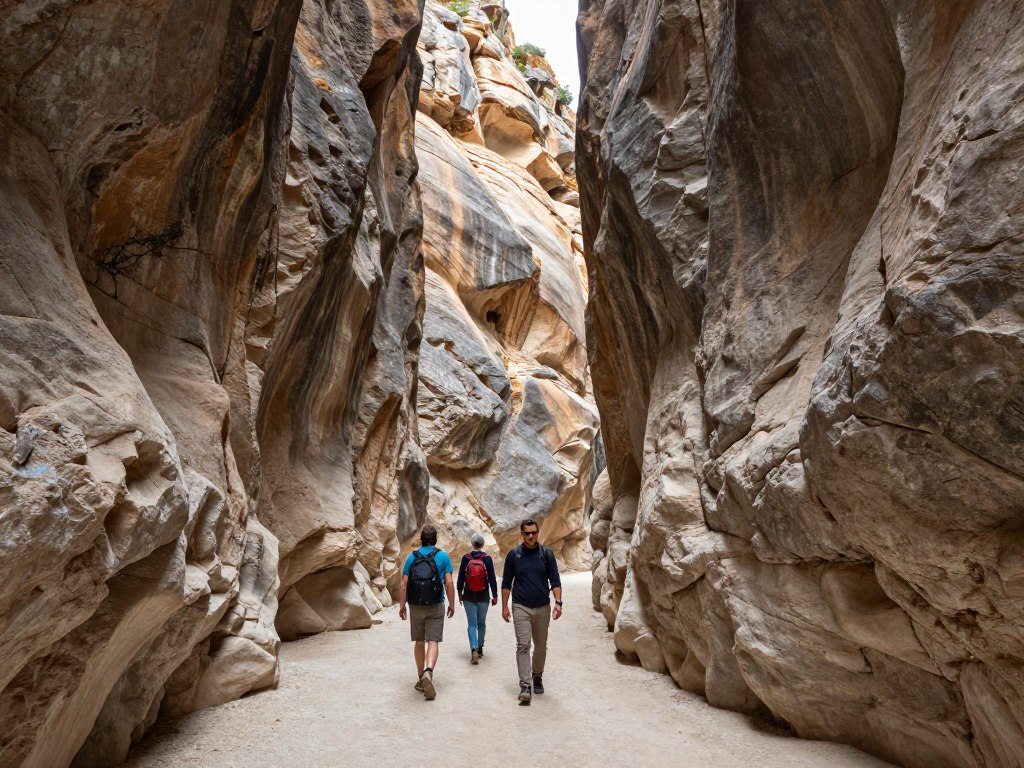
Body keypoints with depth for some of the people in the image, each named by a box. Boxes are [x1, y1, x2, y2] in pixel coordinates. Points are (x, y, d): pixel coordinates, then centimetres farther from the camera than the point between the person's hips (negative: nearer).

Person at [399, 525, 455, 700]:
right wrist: (452, 604, 2)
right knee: (433, 642, -2)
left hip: (415, 606, 2)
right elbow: (449, 583, -7)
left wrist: (401, 605, 7)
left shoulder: (412, 556, 3)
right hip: (436, 607, -2)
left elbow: (404, 584, 0)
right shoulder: (443, 556, -3)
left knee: (419, 642, 14)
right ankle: (428, 672, -25)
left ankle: (421, 679, 22)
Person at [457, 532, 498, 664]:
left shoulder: (466, 558, -6)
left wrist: (459, 593, 14)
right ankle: (480, 648, 27)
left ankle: (474, 650, -15)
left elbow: (461, 577, 0)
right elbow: (492, 578, -5)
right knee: (482, 623, 17)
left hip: (469, 596, 0)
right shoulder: (487, 558, -8)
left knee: (472, 624, 2)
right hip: (483, 596, 0)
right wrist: (495, 595, 4)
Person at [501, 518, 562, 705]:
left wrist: (558, 602, -13)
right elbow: (506, 583, 4)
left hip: (542, 608, 2)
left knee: (541, 646, 12)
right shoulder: (514, 555, -3)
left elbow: (555, 580, 0)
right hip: (521, 607, -2)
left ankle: (537, 677, 33)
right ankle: (525, 686, -10)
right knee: (523, 645, -10)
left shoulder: (547, 554, -2)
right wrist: (504, 607, -1)